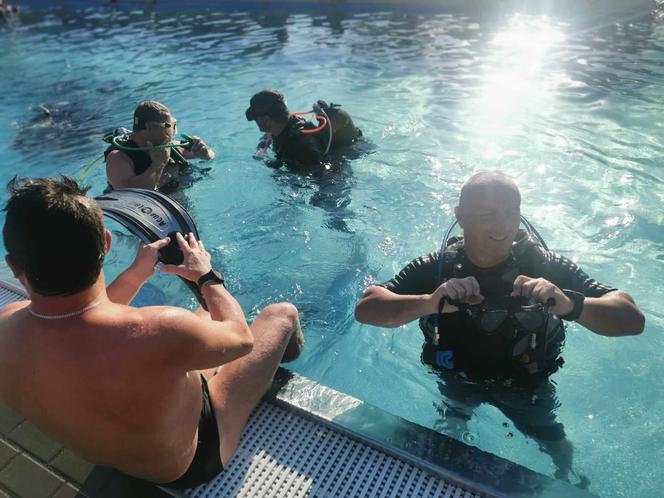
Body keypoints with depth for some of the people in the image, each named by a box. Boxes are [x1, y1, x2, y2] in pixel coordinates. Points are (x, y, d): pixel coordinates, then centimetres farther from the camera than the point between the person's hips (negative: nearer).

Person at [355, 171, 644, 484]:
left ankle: (566, 483, 56)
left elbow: (633, 319, -28)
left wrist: (571, 305, -50)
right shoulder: (435, 269, -26)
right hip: (458, 380, 1)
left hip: (526, 385, 0)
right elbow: (365, 309, -33)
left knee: (559, 449, 19)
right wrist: (429, 302, -51)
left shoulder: (548, 268, -26)